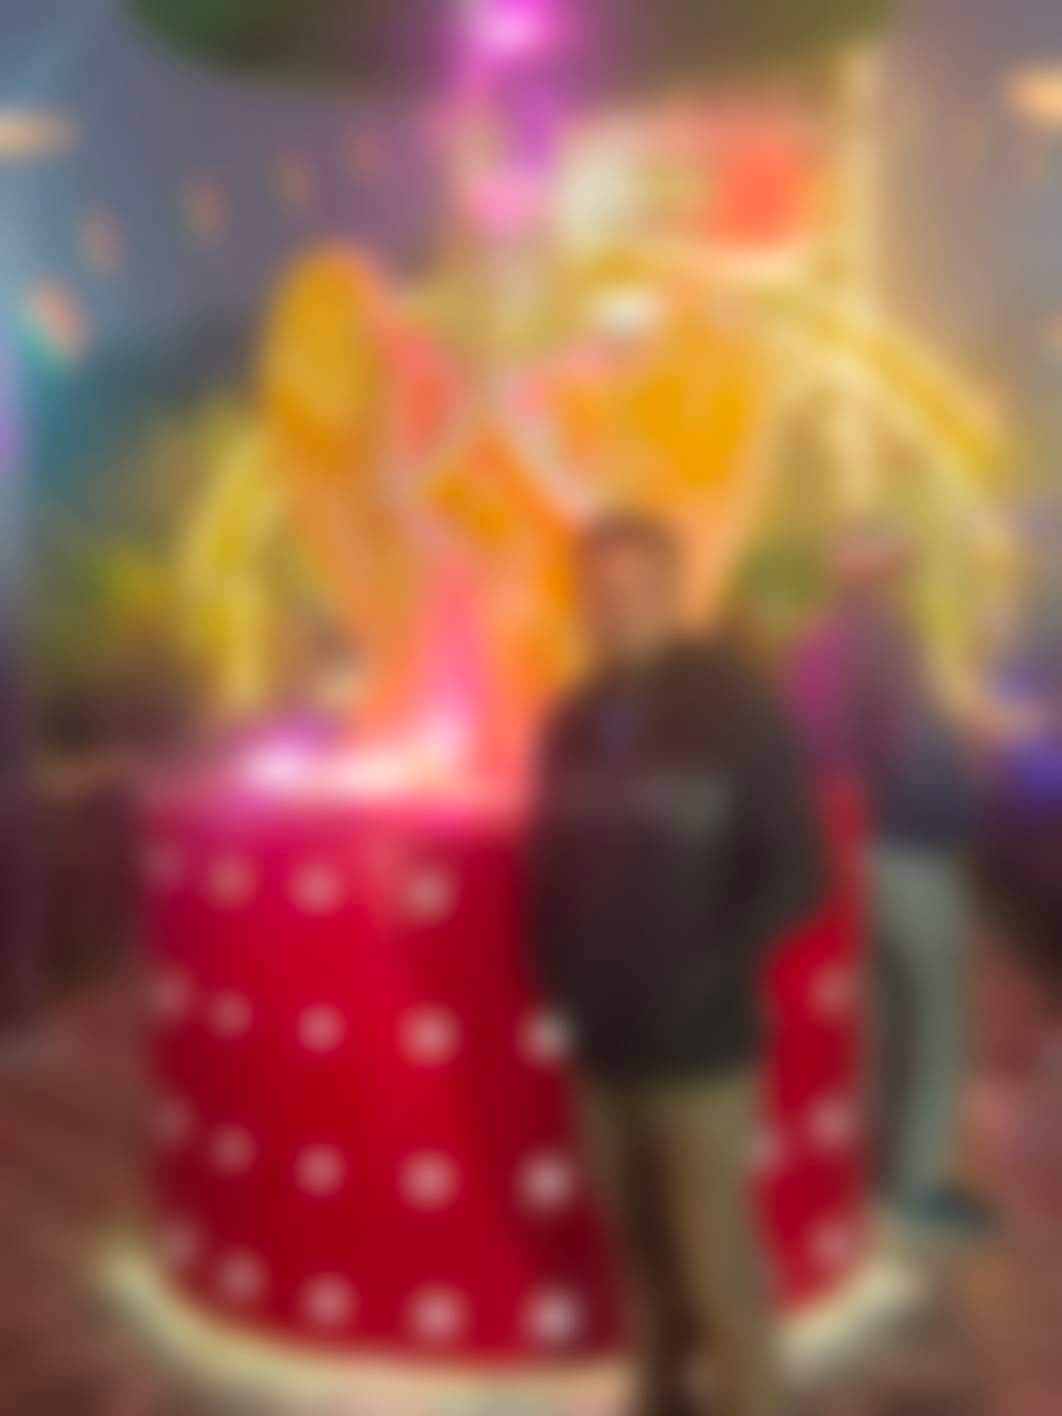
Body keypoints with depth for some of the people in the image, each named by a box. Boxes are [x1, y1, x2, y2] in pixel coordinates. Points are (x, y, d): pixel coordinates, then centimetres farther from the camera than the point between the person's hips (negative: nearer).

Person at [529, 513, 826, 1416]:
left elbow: (795, 873, -10)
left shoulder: (738, 714, -9)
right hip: (603, 1040, 5)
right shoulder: (575, 724, 7)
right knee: (644, 1252, 15)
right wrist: (558, 966, 2)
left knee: (716, 1265, 0)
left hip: (701, 1045, -5)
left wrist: (708, 972, -16)